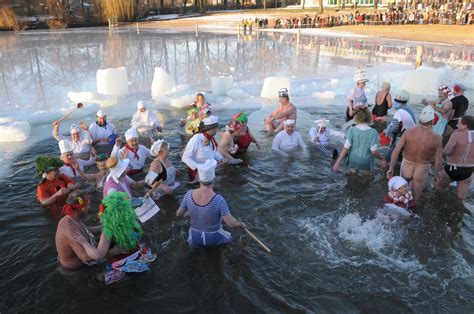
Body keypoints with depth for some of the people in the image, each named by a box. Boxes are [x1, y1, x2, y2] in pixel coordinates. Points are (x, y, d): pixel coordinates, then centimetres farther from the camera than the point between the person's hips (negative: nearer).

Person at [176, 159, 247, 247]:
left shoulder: (189, 194, -22)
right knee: (228, 238, 33)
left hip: (195, 238, 3)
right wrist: (241, 224, -8)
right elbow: (231, 224, -30)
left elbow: (179, 214, -7)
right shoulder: (219, 200, -34)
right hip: (213, 239, -3)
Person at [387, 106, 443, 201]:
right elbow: (438, 161, -11)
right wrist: (437, 175, 7)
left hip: (406, 167, 2)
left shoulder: (409, 131, -15)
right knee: (414, 199, 18)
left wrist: (391, 168, -8)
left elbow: (396, 151, -16)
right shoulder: (436, 138, -17)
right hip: (422, 171, -2)